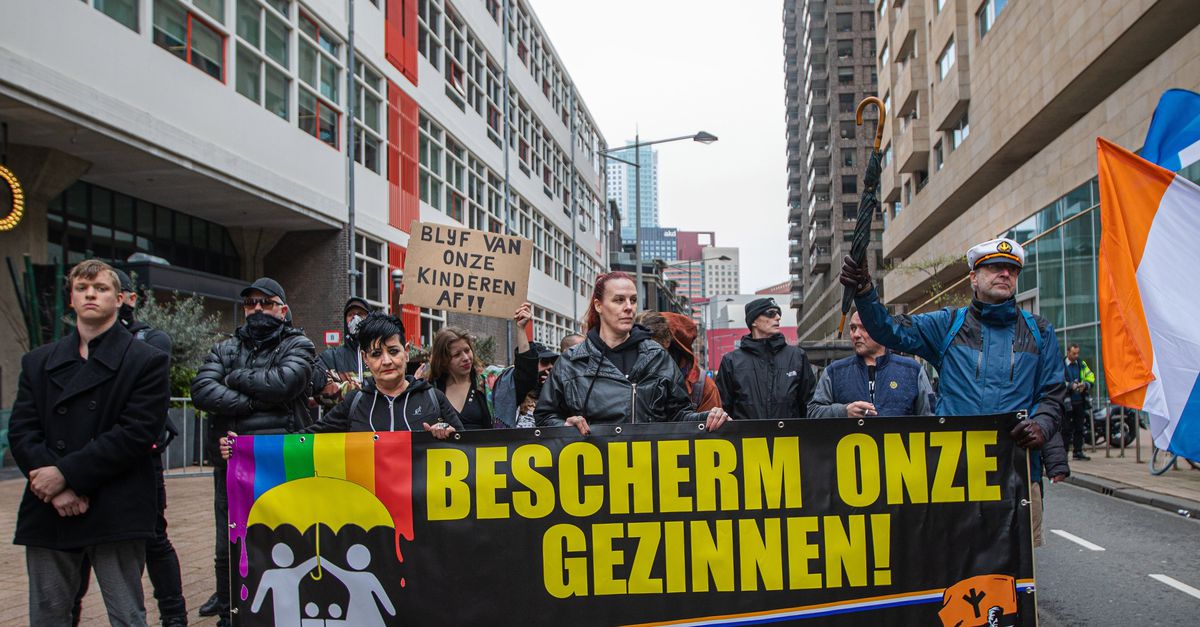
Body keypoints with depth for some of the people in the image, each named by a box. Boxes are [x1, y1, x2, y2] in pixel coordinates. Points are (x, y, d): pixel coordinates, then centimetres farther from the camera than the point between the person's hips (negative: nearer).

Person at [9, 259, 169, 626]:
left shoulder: (148, 361, 0)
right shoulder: (38, 362, 14)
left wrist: (66, 474, -14)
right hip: (49, 513, 4)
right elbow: (21, 431, 4)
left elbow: (136, 433, -10)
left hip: (116, 514, -4)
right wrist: (55, 488, -12)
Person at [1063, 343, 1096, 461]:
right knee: (1066, 429, -3)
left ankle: (1078, 452, 15)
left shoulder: (1082, 364, 11)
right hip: (1066, 402, -5)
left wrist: (1085, 384, -11)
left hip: (1080, 402, 5)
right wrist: (1071, 386, -25)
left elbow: (1091, 378, 9)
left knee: (1079, 428, 8)